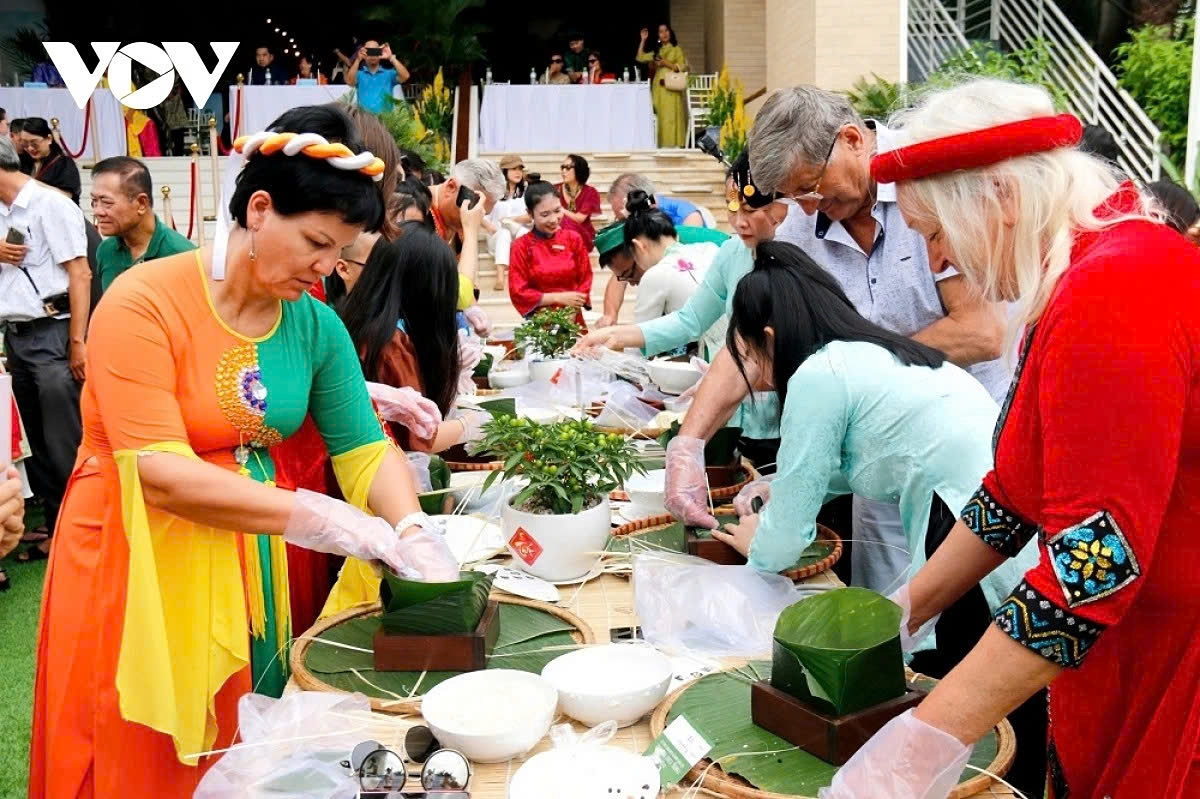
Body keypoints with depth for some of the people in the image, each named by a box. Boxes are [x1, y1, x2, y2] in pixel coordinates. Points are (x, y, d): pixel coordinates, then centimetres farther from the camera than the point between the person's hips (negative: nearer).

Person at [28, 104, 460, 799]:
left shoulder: (316, 324, -3)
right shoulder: (145, 302, -19)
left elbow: (365, 446, -3)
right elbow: (162, 476, -25)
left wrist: (413, 530, -22)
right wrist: (330, 520, -28)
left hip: (245, 565, 5)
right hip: (135, 566, -5)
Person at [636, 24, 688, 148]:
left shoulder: (677, 49, 5)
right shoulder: (657, 51, 18)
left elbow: (682, 67, -3)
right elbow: (640, 58, 14)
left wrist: (666, 63, -11)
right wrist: (643, 40, 10)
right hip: (659, 88, 5)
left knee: (672, 117, -12)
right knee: (661, 117, 1)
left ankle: (675, 145, -13)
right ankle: (663, 145, 1)